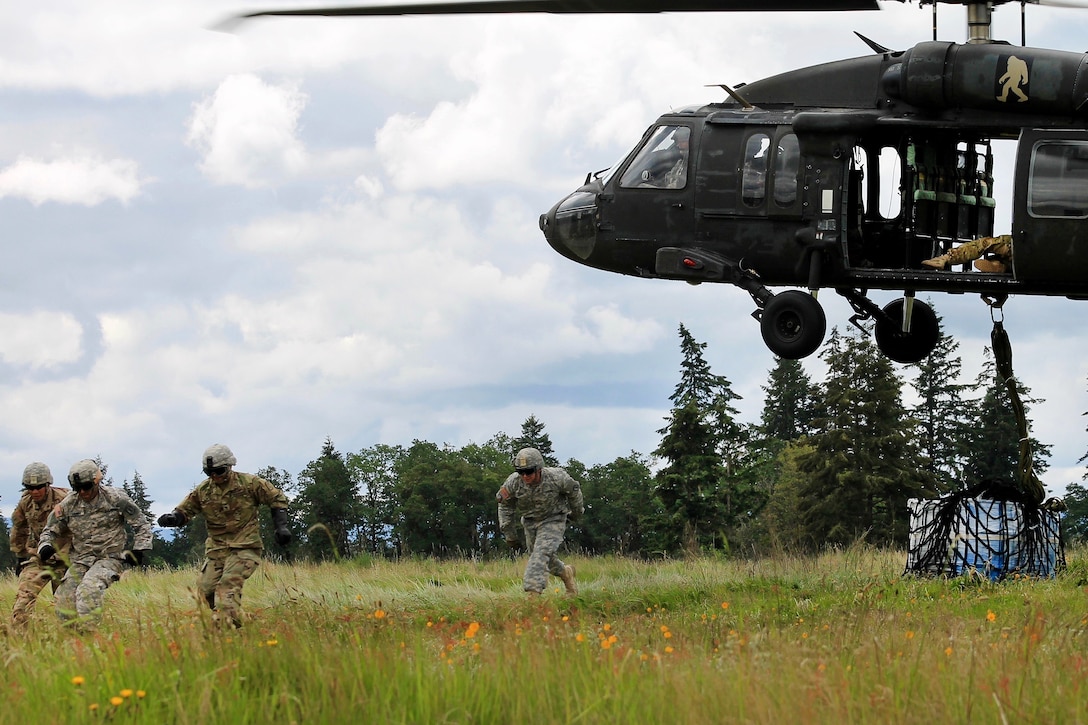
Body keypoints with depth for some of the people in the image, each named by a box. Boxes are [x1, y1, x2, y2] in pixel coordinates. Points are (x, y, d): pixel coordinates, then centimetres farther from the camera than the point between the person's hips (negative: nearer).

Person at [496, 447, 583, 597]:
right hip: (530, 522, 4)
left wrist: (576, 511, 11)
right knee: (541, 557, 16)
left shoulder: (555, 478, -29)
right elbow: (505, 506, -4)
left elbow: (573, 490, -6)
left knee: (542, 553, -22)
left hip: (553, 520, -4)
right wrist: (509, 532, 1)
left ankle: (533, 592, -28)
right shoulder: (513, 482, -23)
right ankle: (565, 572, 45)